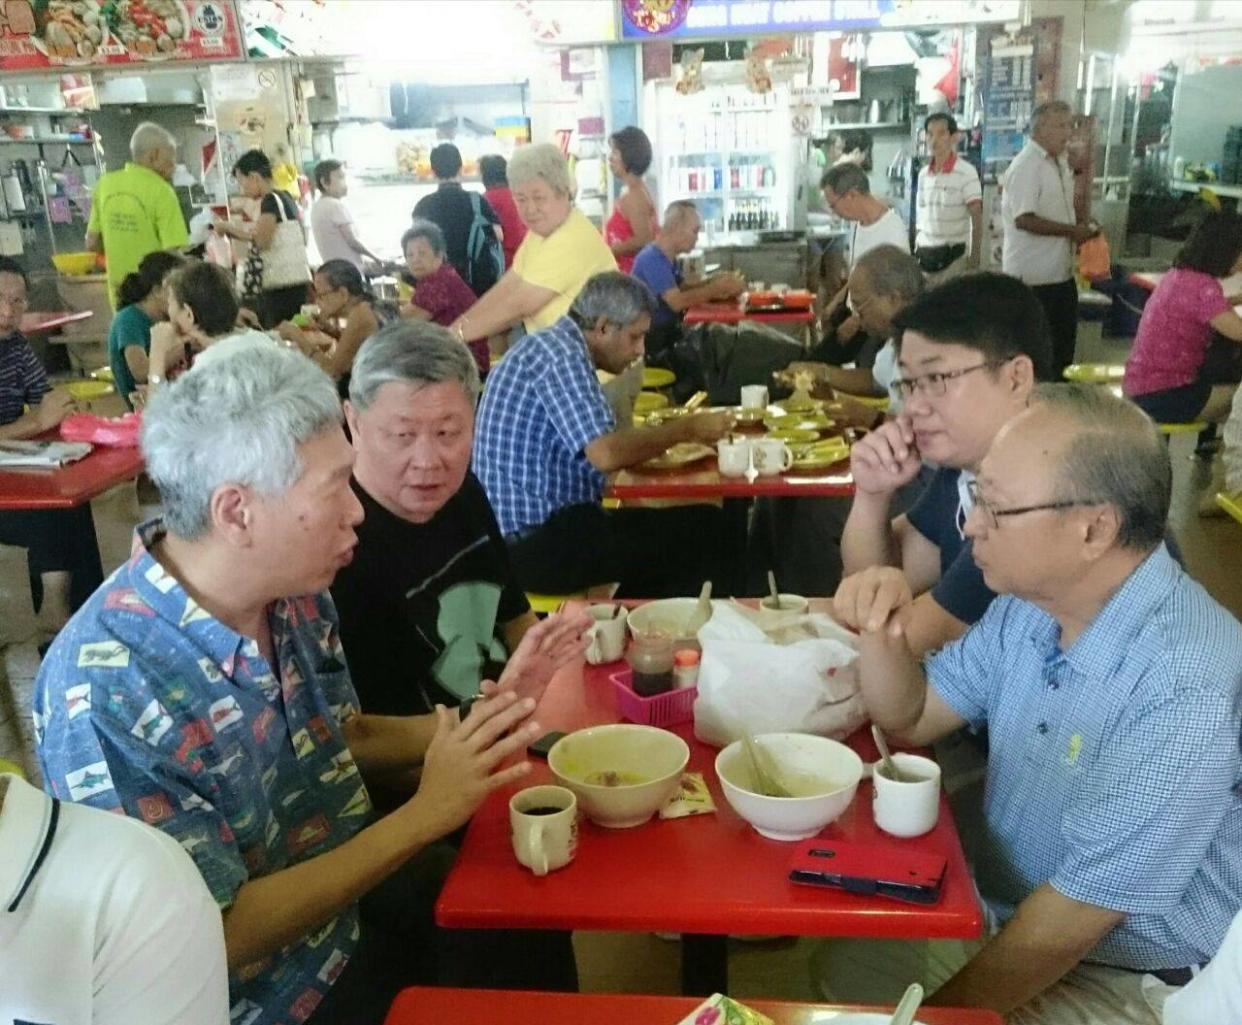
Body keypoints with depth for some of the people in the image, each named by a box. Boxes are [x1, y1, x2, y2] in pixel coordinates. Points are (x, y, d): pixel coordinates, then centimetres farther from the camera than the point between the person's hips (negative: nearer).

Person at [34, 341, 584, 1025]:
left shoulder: (293, 591, -9)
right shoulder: (103, 694, -30)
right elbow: (216, 936, -26)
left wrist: (483, 717, -8)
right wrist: (424, 815, -26)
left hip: (353, 885, 6)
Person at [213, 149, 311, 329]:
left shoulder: (270, 200, -10)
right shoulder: (284, 197, 16)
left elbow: (262, 242, -18)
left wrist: (230, 228, -6)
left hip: (282, 284, -9)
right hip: (296, 280, 9)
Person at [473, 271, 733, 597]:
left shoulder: (552, 346, 15)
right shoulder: (561, 353, -15)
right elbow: (606, 454, -26)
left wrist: (664, 438, 9)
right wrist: (687, 428, -14)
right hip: (538, 546, -10)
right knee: (705, 530, -8)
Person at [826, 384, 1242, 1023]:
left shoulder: (1186, 695, -31)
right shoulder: (1031, 604, -6)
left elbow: (1071, 921, -25)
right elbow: (911, 719, 4)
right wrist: (880, 634, -16)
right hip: (1005, 914, 7)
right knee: (838, 970, 3)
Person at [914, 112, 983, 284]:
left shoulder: (966, 172, -7)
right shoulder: (923, 175, 10)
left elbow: (977, 219, -8)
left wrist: (974, 261, -14)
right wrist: (916, 253, 13)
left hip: (954, 256, -5)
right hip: (925, 255, 5)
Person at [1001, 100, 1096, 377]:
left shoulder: (1060, 162, 12)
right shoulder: (1026, 166, -16)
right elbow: (1024, 219, -24)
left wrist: (1083, 225, 6)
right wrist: (1073, 231, -19)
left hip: (1062, 272, 9)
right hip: (1033, 277, -9)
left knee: (1063, 346, 16)